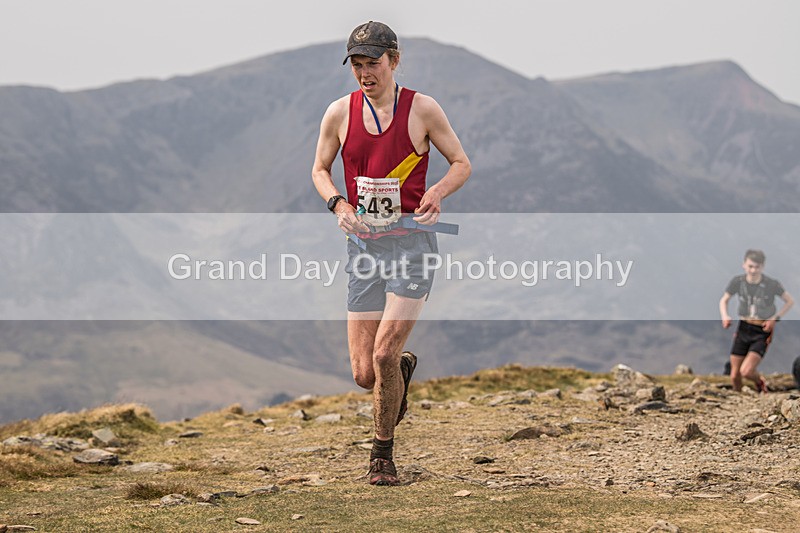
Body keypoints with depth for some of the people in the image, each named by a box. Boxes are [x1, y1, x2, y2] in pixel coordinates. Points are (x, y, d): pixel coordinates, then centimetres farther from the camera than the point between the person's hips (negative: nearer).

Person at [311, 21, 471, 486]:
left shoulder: (422, 109, -2)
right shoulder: (340, 113, 4)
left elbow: (462, 164, 7)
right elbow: (320, 170, 17)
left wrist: (437, 192, -14)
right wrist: (339, 204, -4)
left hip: (412, 240, -3)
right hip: (364, 244, 3)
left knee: (384, 353, -17)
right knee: (365, 374, -1)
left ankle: (383, 454, 4)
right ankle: (405, 367, 38)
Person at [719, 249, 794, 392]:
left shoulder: (772, 284, -15)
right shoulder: (738, 281, -7)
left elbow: (790, 301, 0)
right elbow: (724, 300, 9)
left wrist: (775, 318, -12)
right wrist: (725, 316, -11)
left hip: (762, 332, -3)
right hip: (743, 329, 3)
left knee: (746, 371, -20)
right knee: (734, 376, 3)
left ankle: (759, 381, 16)